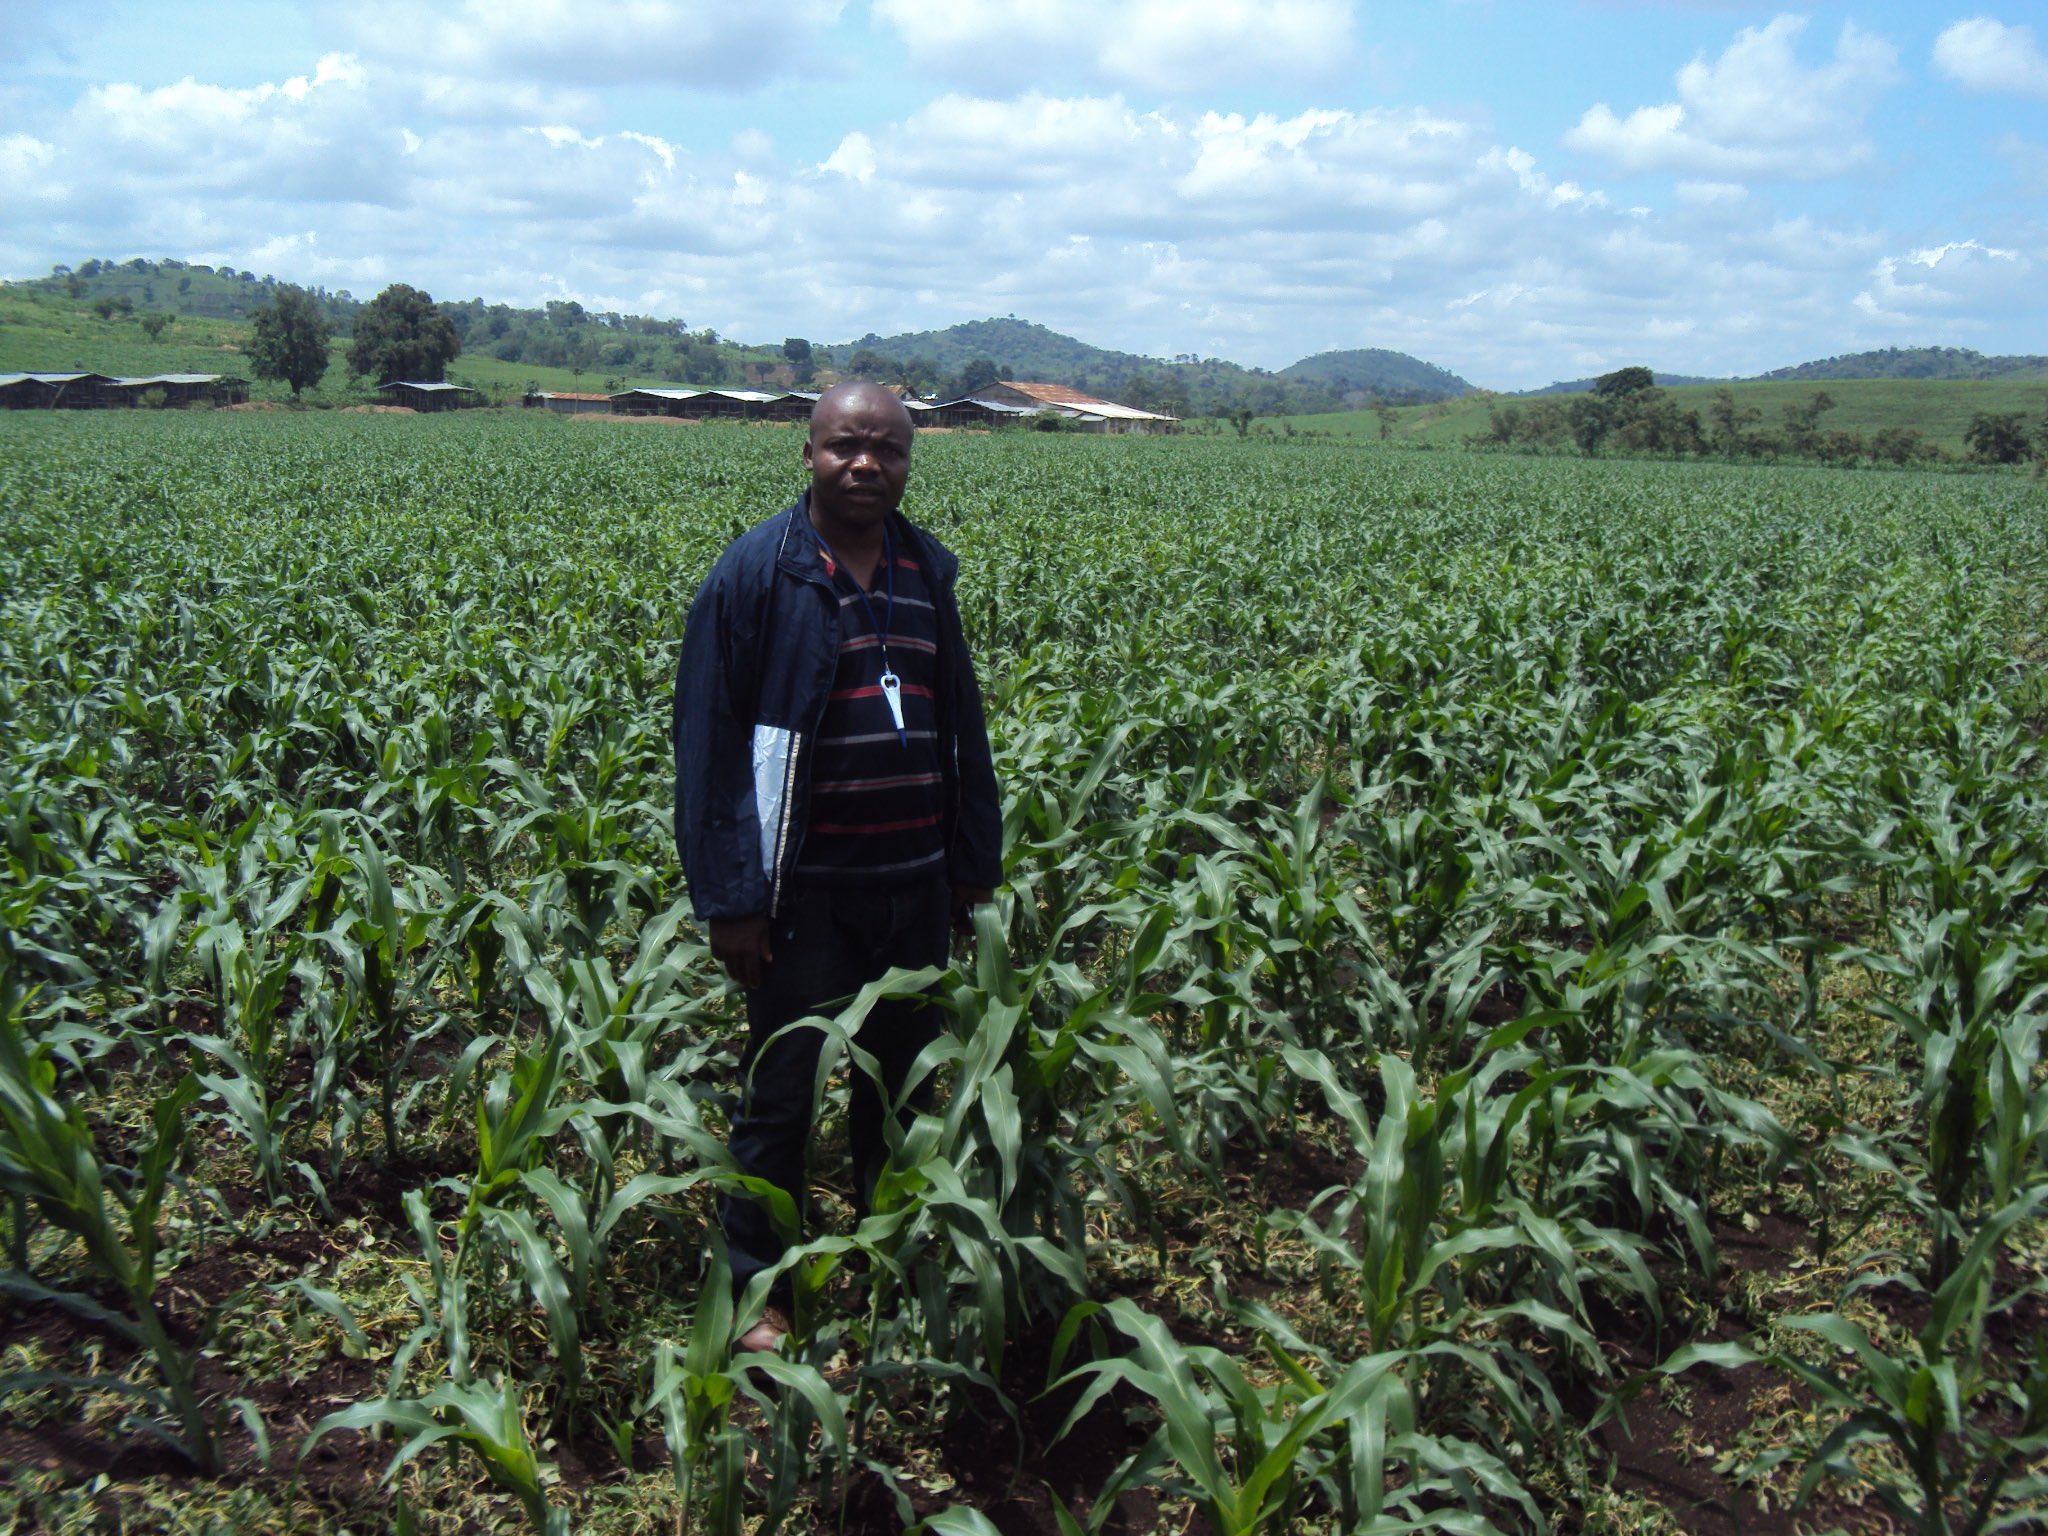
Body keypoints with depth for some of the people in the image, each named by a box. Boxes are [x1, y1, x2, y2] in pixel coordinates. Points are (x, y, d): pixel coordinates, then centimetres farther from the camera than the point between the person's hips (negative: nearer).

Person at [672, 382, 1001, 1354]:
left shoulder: (927, 571, 8)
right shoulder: (758, 571, -7)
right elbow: (709, 741, -8)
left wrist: (974, 859, 13)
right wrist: (730, 897, -12)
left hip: (915, 883, 5)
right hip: (804, 887, -5)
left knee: (903, 1082, 17)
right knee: (780, 1091, 7)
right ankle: (757, 1289, 24)